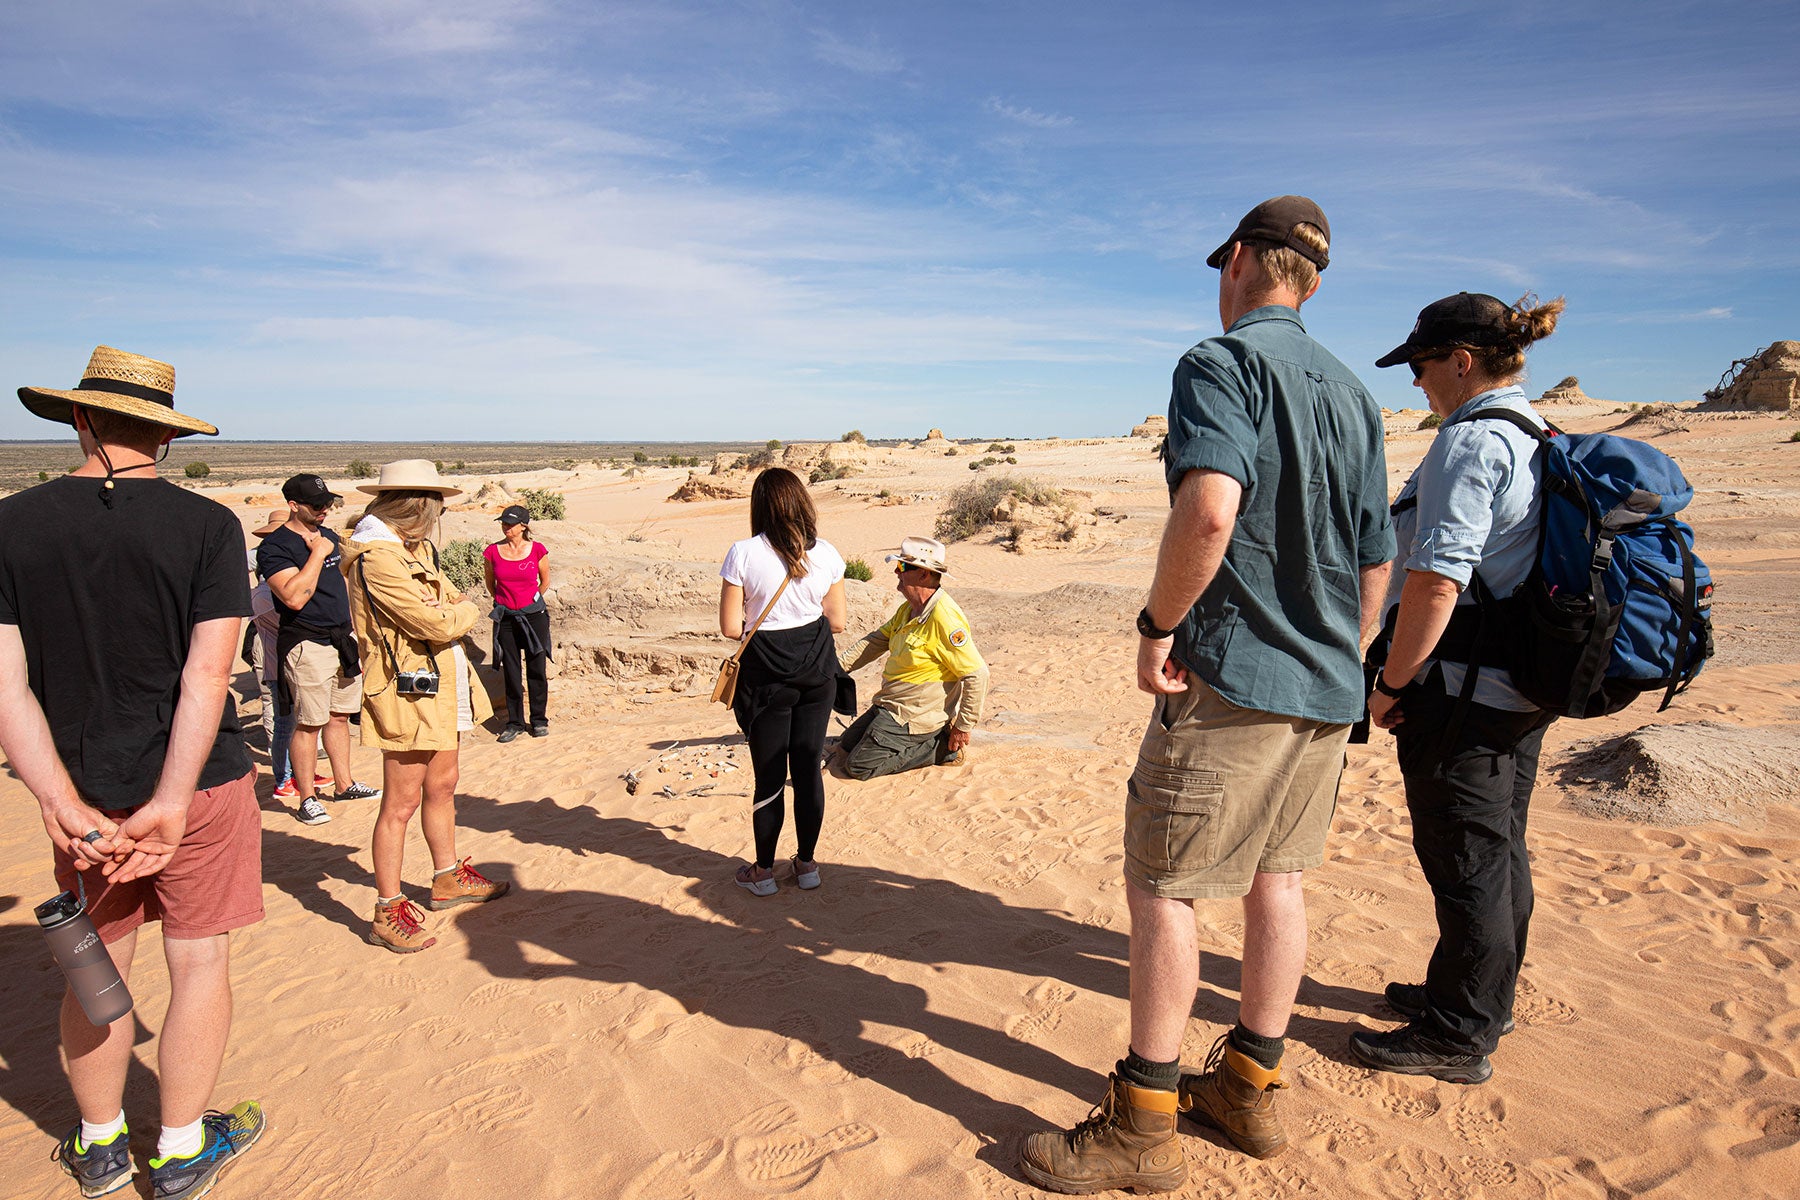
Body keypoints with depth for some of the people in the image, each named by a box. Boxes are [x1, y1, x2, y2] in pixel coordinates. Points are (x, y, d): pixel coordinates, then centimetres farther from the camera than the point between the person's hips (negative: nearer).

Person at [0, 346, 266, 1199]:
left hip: (83, 790, 3)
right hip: (196, 781, -3)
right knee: (199, 962, 12)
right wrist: (172, 803, -16)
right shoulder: (206, 526, -10)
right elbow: (207, 675, -18)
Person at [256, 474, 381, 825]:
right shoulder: (275, 546, -11)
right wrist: (318, 553, -19)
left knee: (339, 716, 14)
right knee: (308, 724, -3)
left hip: (343, 638, 7)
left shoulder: (328, 536, 13)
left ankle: (344, 784, 25)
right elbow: (294, 597, -24)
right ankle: (307, 798, 6)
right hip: (308, 644, -7)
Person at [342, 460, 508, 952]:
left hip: (441, 688, 10)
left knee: (442, 788, 20)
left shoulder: (418, 550, 12)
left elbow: (459, 604, 13)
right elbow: (436, 624, -23)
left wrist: (449, 612, -9)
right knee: (402, 802, -3)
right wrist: (461, 614, -3)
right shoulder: (377, 557, -19)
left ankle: (448, 879, 35)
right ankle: (388, 913, 8)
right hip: (407, 693, -10)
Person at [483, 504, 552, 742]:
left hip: (533, 615, -1)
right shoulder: (492, 552, -1)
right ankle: (514, 722, 16)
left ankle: (539, 720, 15)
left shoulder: (537, 550, -4)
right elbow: (490, 584, 15)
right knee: (510, 671, 6)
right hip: (505, 617, 1)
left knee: (537, 668, 3)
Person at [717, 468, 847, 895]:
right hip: (816, 670, 3)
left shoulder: (743, 554, -13)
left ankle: (764, 871, 22)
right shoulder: (825, 553, -4)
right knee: (808, 767, 13)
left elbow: (730, 627, -12)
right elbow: (837, 622, 1)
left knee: (769, 774, 8)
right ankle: (807, 863, 25)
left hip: (765, 675, -3)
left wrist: (760, 629, 8)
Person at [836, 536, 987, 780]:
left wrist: (963, 727, -19)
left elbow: (977, 674, -25)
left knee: (858, 766, -10)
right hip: (890, 705, 10)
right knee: (846, 747, 18)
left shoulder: (944, 618, -26)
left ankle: (941, 747, -1)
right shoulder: (908, 609, 4)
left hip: (915, 715, -10)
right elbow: (877, 641, 12)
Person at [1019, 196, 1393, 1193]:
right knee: (1277, 879, 15)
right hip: (1327, 684, 9)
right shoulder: (1352, 394, 16)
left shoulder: (1221, 364, -10)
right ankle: (1249, 1089, 28)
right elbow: (1376, 561, 18)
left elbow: (1209, 509, -29)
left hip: (1233, 673, -8)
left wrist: (1157, 624, -17)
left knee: (1159, 885, 1)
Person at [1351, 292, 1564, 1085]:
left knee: (1466, 860, 1)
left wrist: (1393, 681, -16)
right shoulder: (1544, 439, 12)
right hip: (1523, 684, 10)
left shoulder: (1472, 439, -18)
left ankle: (1458, 1037, 16)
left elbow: (1437, 580, -25)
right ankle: (1484, 1000, 36)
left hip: (1464, 690, -10)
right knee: (1500, 849, 20)